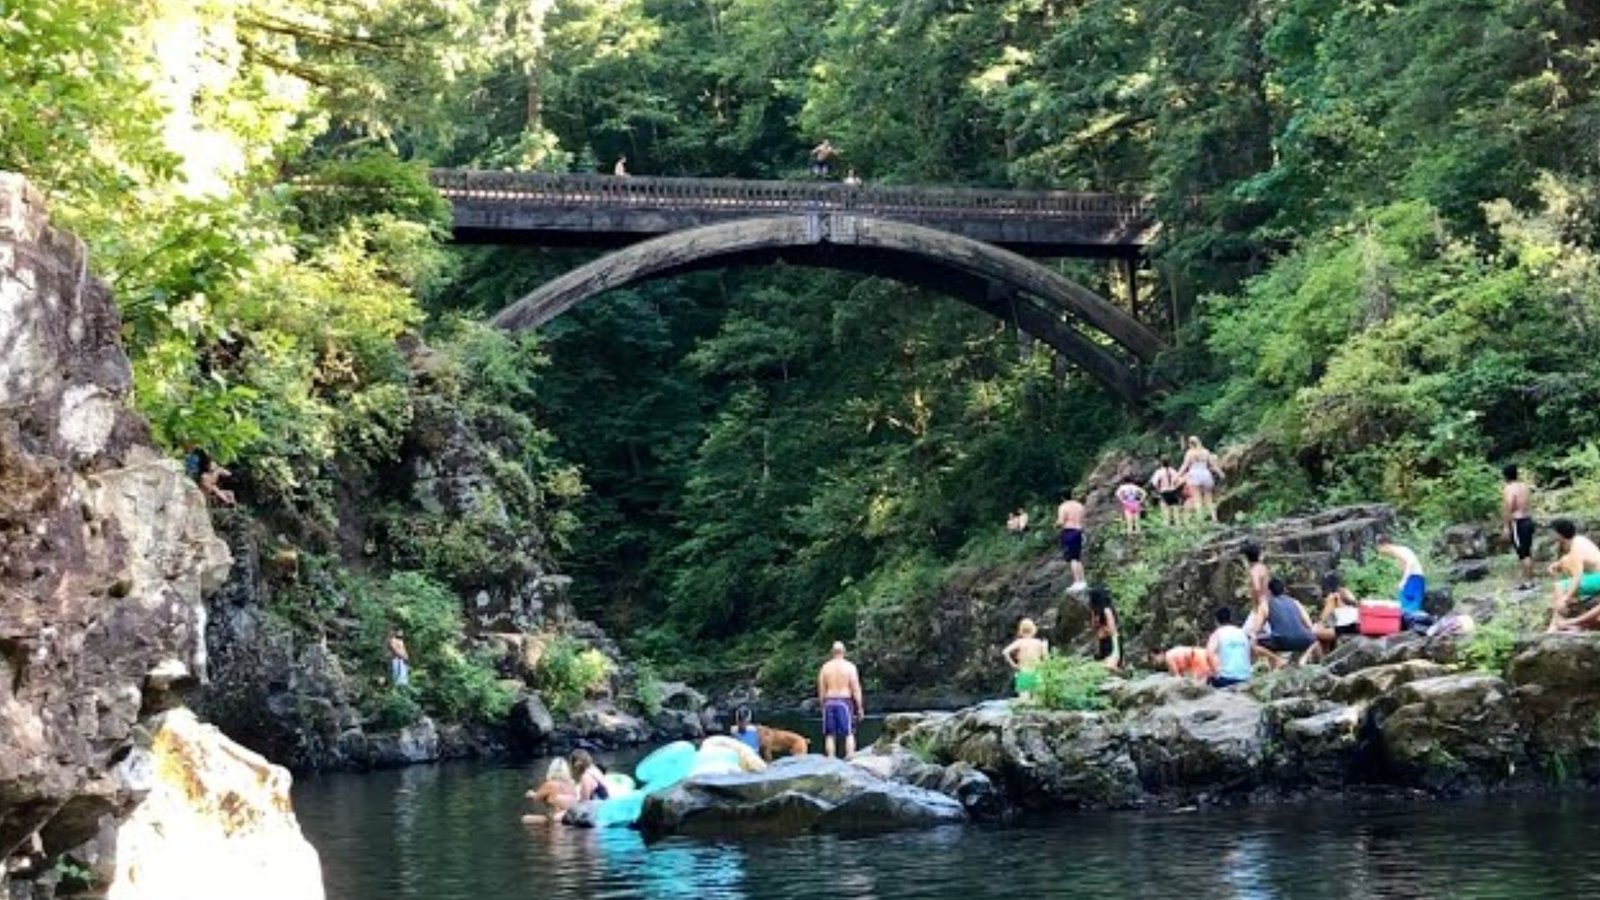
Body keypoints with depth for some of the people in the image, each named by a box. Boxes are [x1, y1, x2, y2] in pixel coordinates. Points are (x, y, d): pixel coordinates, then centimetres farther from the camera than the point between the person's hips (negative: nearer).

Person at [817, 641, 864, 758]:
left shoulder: (825, 667, 4)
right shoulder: (850, 667, -4)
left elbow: (821, 690, 5)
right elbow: (856, 689, -6)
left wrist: (823, 705, 15)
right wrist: (860, 707, 0)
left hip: (829, 702, 2)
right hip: (844, 702, -2)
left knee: (830, 735, 8)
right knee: (849, 733, 3)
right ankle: (850, 757, -7)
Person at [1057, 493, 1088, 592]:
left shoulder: (1063, 507, -8)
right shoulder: (1079, 506, 12)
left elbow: (1061, 522, -14)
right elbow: (1082, 521, 11)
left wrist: (1057, 524, 5)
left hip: (1068, 532, -7)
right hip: (1078, 531, 7)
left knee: (1072, 558, -8)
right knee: (1078, 558, 15)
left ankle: (1077, 582, -14)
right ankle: (1082, 581, 15)